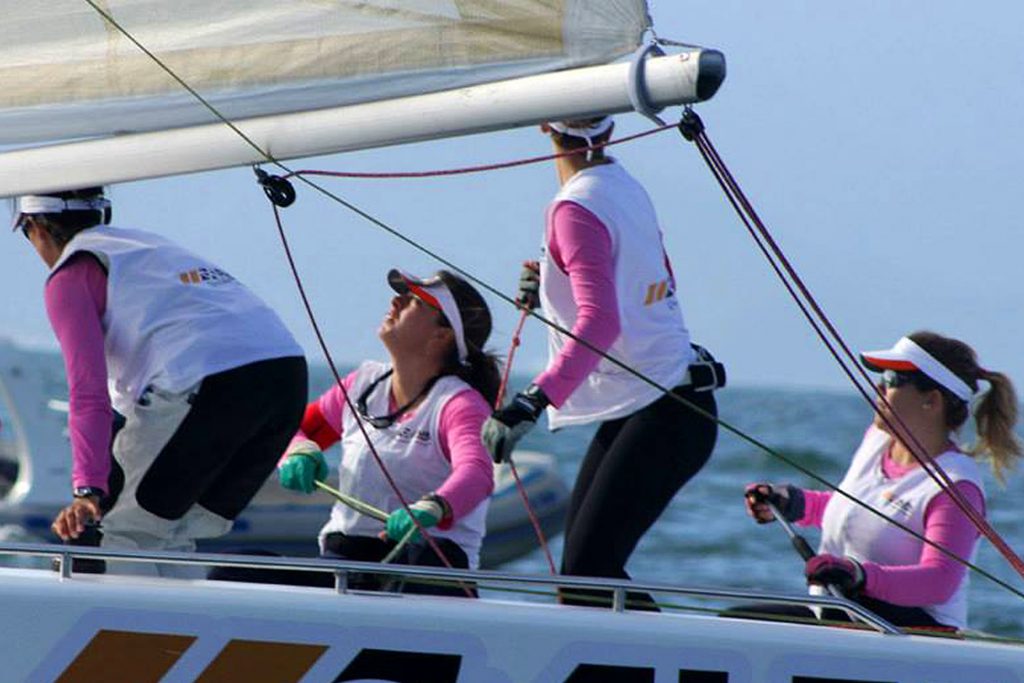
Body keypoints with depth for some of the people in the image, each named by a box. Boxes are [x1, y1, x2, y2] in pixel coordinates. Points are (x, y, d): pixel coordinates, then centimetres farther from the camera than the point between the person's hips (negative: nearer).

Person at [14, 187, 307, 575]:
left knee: (131, 533, 3)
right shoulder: (154, 245, 34)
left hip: (210, 385, -8)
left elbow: (88, 390, -6)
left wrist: (88, 490, -13)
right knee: (176, 539, 19)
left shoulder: (71, 274, 8)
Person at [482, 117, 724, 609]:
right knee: (584, 564, 10)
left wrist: (535, 400, -35)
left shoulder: (576, 208, -16)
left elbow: (600, 322, -28)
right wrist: (552, 290, 21)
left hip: (658, 417, -10)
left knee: (587, 569, -15)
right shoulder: (626, 186, 11)